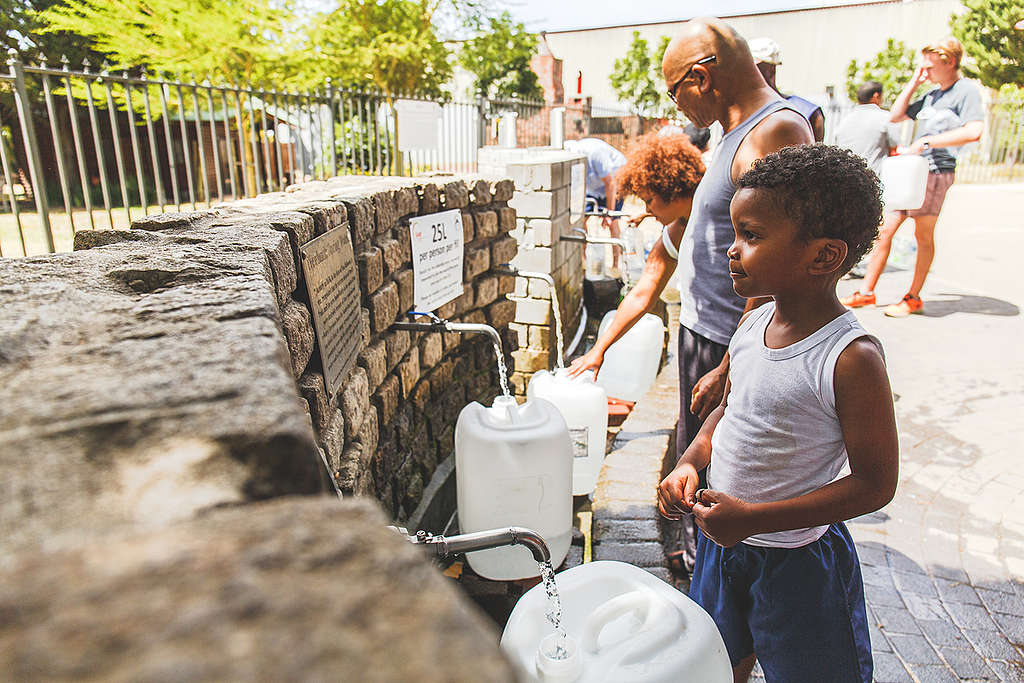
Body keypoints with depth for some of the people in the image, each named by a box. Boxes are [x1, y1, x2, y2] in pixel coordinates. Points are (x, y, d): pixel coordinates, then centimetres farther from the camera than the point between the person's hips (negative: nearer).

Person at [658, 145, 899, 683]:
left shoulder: (851, 359, -25)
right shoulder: (752, 325, -5)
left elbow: (875, 485, -21)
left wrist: (755, 518, -26)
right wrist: (689, 464, -8)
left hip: (797, 560, -6)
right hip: (723, 539, 6)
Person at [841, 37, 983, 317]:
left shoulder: (966, 90, -4)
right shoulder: (932, 95, 20)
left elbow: (974, 131, -17)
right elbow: (895, 116, 23)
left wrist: (928, 141, -20)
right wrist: (914, 83, 16)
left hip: (935, 172, -7)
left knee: (923, 234, -2)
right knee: (885, 228, 2)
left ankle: (913, 298, 8)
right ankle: (866, 291, 7)